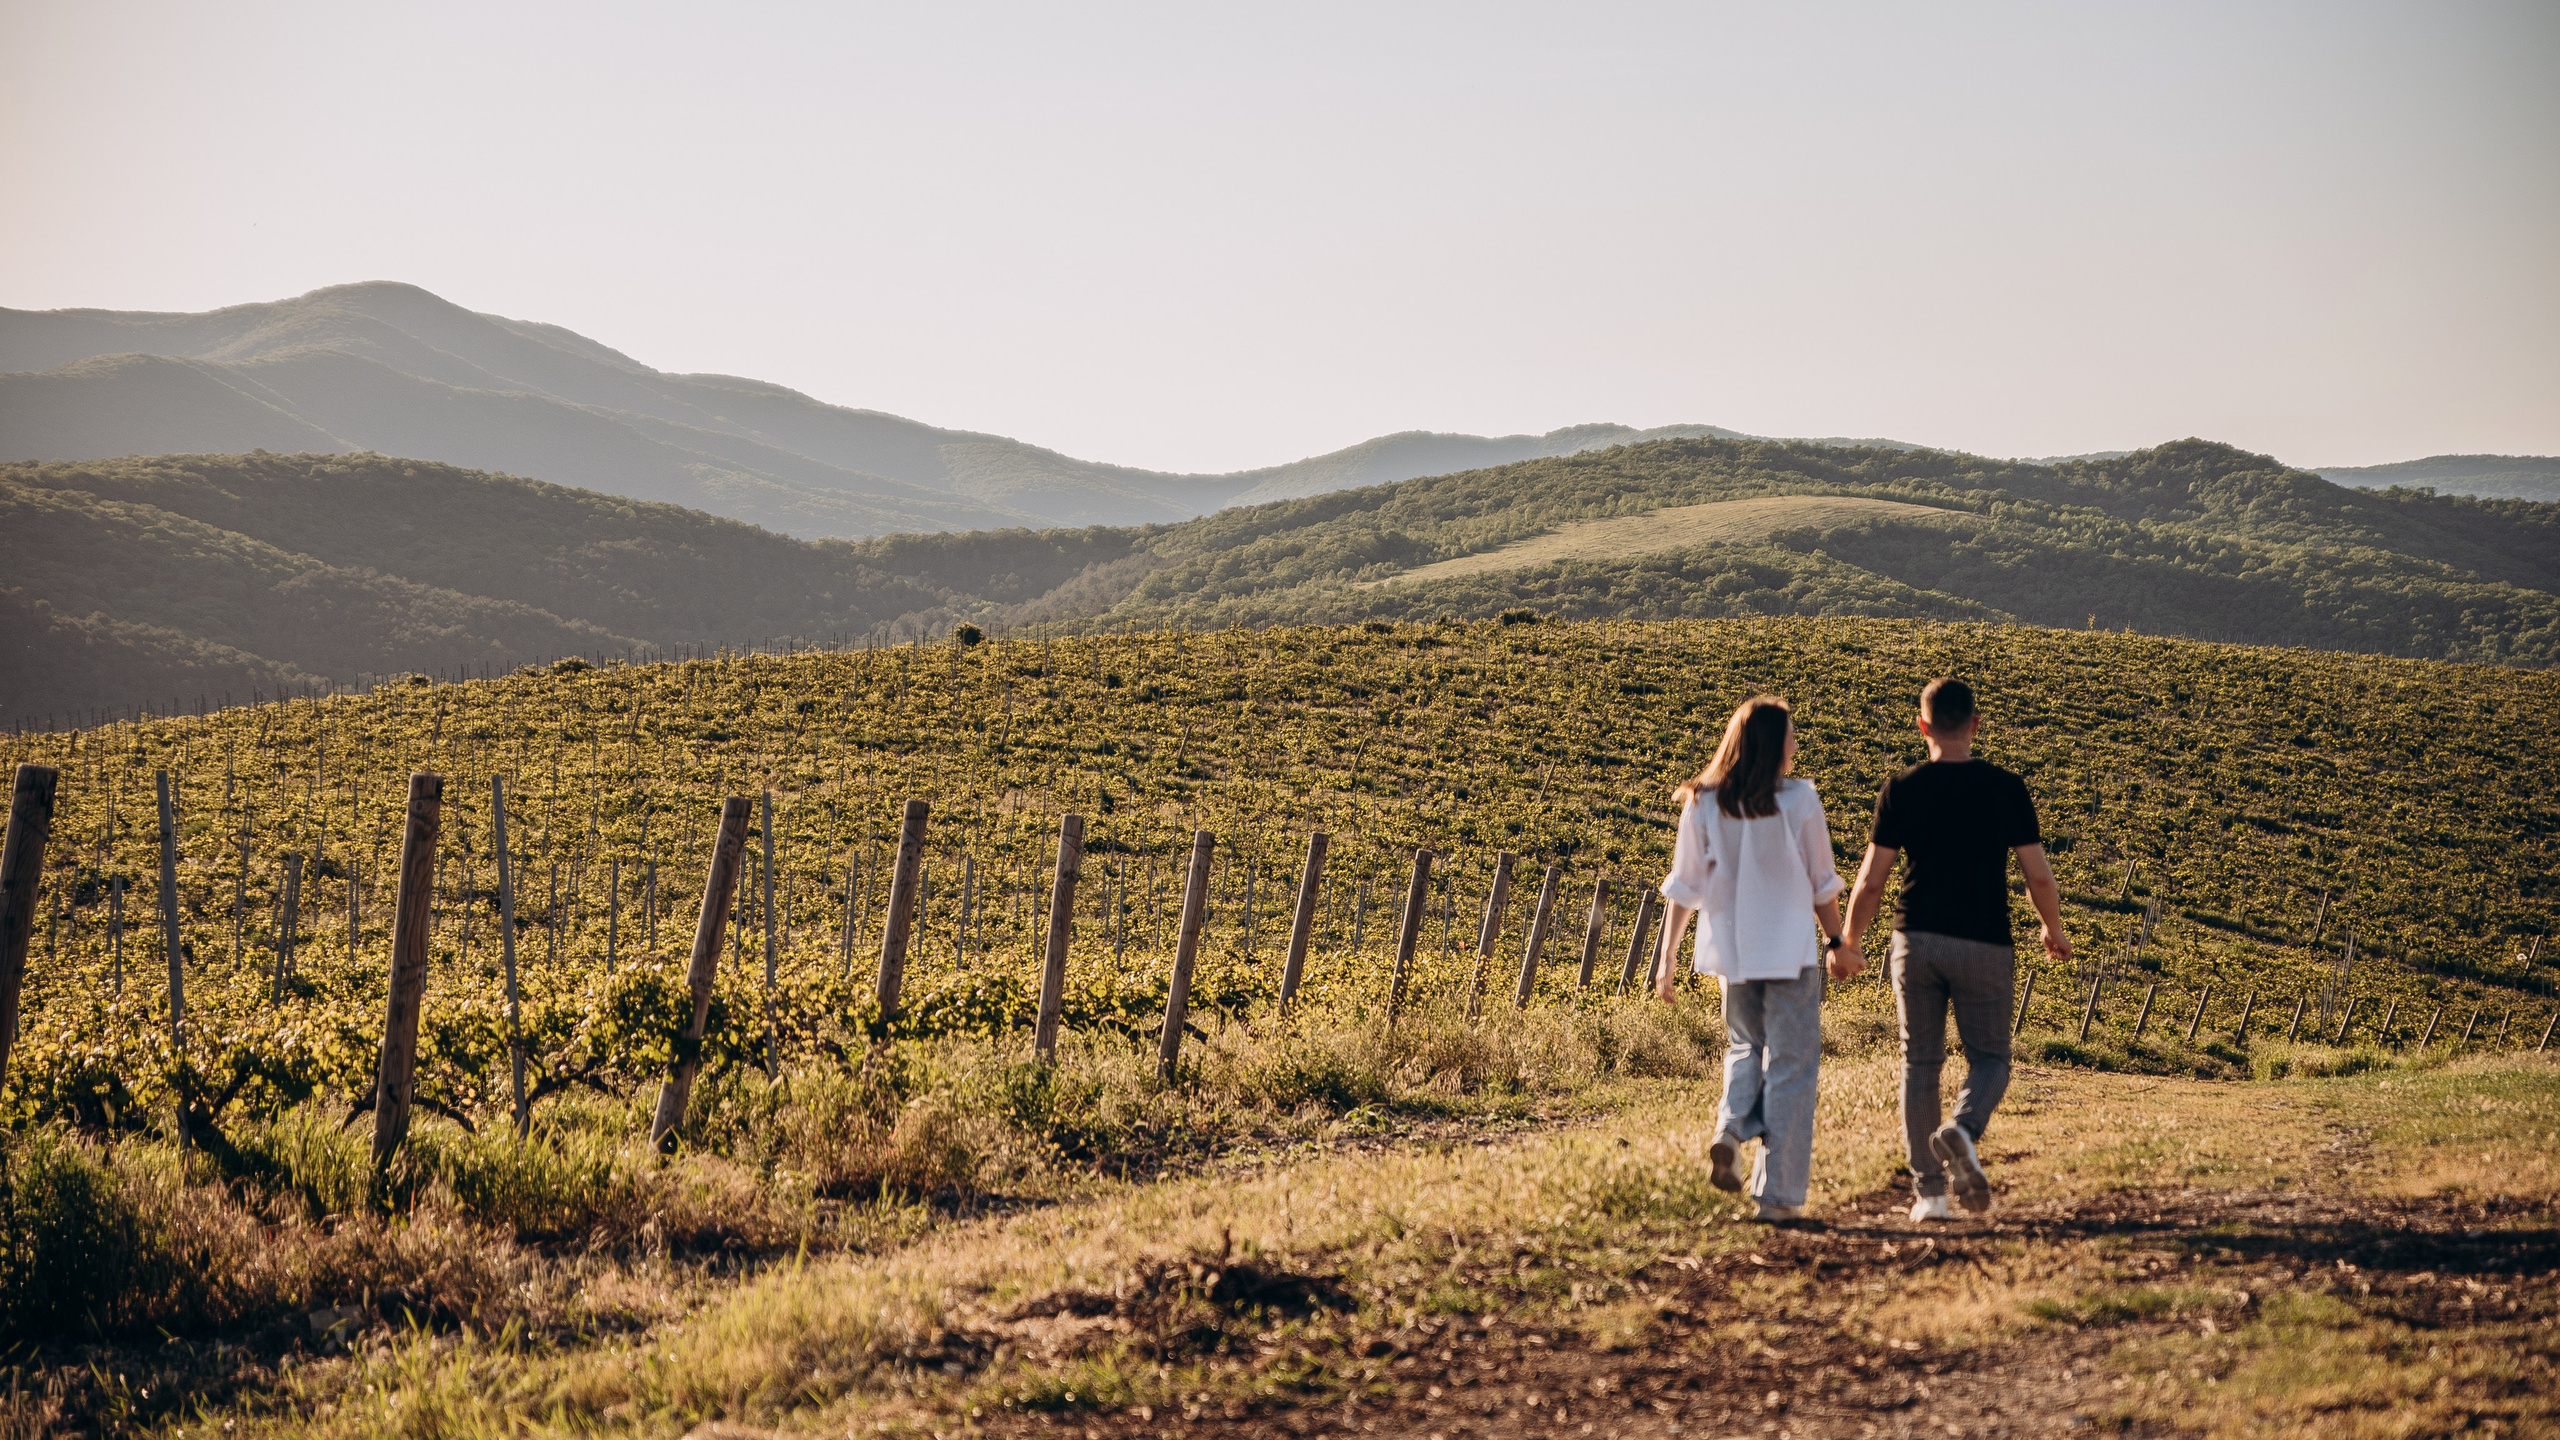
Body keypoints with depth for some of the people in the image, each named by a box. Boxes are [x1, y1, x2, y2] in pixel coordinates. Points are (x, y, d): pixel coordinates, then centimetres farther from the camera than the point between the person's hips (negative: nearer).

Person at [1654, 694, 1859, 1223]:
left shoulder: (1702, 806, -3)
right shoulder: (1799, 801, -8)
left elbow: (1684, 887, 0)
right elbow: (1822, 885, 0)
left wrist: (1667, 955, 7)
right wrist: (1837, 942, 14)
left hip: (1730, 951, 3)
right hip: (1790, 950, -3)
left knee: (1746, 1047, 25)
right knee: (1791, 1066, 6)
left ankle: (1731, 1131, -1)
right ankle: (1778, 1193, 5)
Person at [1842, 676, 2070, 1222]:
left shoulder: (1901, 790, -1)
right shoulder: (2005, 788, -2)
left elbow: (1870, 881, -1)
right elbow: (2038, 876, -2)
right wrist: (2055, 931, 17)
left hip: (1917, 938, 1)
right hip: (1984, 944, -1)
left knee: (1921, 1064, 10)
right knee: (1989, 1059, 11)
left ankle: (1929, 1191, 8)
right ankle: (1963, 1131, -21)